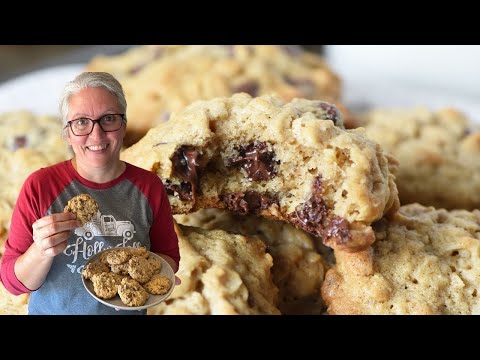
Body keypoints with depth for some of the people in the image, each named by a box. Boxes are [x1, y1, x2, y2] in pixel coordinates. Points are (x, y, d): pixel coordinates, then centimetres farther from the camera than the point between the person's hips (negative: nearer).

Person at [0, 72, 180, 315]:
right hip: (53, 310, -1)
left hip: (129, 308, 2)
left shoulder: (149, 186, -12)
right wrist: (41, 252, -33)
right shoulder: (39, 186, -17)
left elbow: (168, 255, 1)